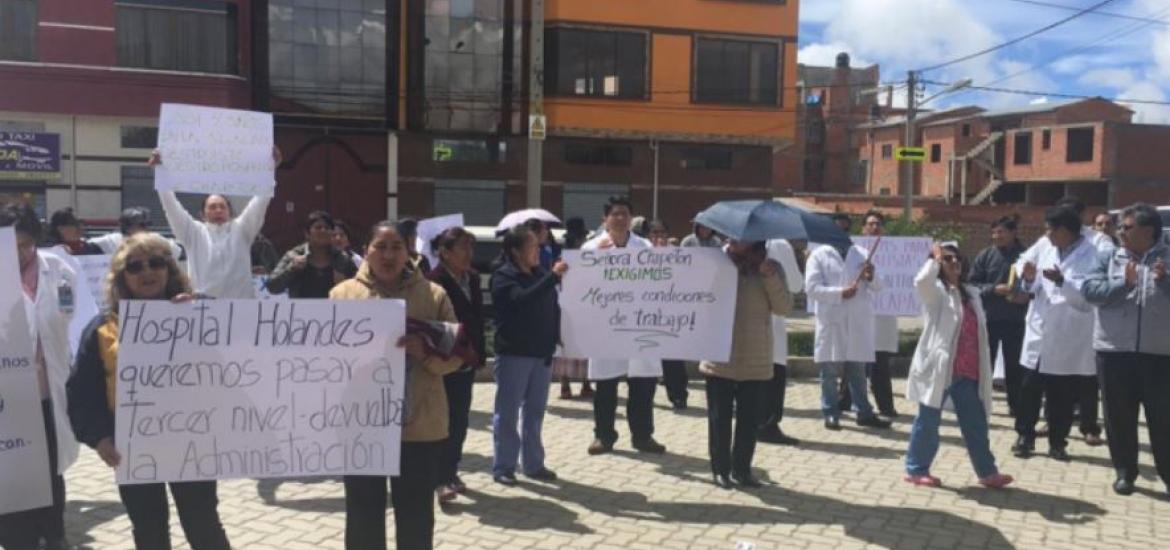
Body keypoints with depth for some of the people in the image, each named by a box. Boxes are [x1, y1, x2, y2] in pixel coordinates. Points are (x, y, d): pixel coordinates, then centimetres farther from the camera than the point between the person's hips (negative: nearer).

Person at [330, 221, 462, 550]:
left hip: (419, 424, 0)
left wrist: (426, 352, -18)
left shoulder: (434, 295, 3)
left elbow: (454, 355, 1)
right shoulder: (343, 294, 5)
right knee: (363, 516, 9)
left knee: (416, 517, 10)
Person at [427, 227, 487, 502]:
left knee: (460, 421, 12)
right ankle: (441, 478, 4)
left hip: (467, 360, 7)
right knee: (447, 421, -3)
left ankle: (451, 472, 24)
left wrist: (480, 353, 11)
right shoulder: (434, 281, -14)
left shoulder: (472, 278, 9)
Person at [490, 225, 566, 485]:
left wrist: (555, 342, 4)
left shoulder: (541, 275, 10)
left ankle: (534, 464, 21)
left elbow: (553, 309, 15)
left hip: (542, 354, 6)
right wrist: (553, 277, -25)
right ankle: (503, 467, 9)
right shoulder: (503, 277, -8)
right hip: (513, 354, -6)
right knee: (507, 413, 2)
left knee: (535, 413, 12)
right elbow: (522, 299, -25)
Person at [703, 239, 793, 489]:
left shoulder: (770, 268, 3)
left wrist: (770, 277, -18)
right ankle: (720, 469, 17)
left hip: (754, 358, 1)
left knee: (749, 417, 8)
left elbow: (784, 308, -4)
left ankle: (741, 469, 20)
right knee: (719, 416, 5)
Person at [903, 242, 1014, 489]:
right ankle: (916, 469, 13)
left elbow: (979, 331, 20)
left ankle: (987, 472, 21)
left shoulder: (971, 293, 17)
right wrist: (935, 259, -13)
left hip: (967, 372, 7)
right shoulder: (935, 291, -4)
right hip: (939, 368, -7)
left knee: (976, 424, 12)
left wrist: (983, 367, 16)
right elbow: (921, 281, -30)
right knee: (928, 421, 2)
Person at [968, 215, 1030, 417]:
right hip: (989, 318, 1)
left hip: (1015, 320, 0)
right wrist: (994, 289, -16)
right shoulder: (985, 255, 1)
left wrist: (1027, 295, -15)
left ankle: (1015, 404, 23)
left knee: (1014, 364, 11)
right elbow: (972, 284, -2)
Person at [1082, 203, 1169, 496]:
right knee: (1119, 415, 9)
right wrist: (1124, 284, -19)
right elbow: (1089, 289, -7)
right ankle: (1124, 471, 23)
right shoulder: (1108, 257, 6)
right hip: (1114, 350, 1)